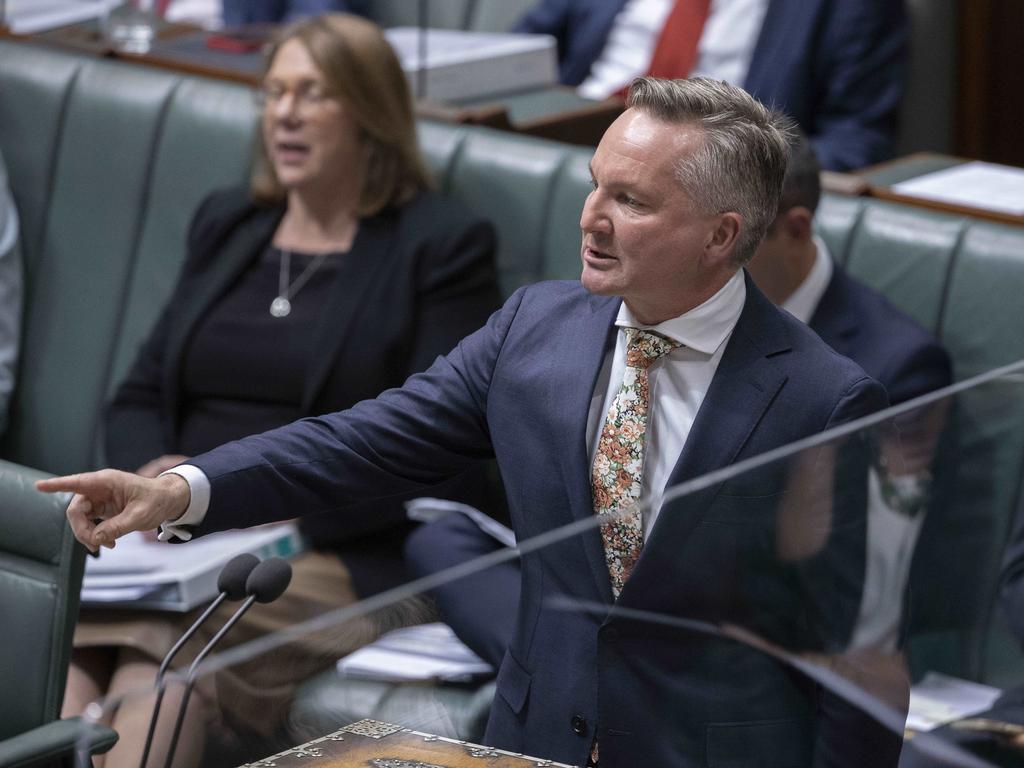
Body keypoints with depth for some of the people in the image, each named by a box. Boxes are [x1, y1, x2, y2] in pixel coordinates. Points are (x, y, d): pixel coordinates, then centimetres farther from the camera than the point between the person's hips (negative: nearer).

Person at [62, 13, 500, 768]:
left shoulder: (442, 246, 3)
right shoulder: (225, 223, 21)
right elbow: (139, 397, 22)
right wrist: (155, 472, -3)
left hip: (340, 558, -5)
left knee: (165, 645, -34)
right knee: (73, 640, -28)